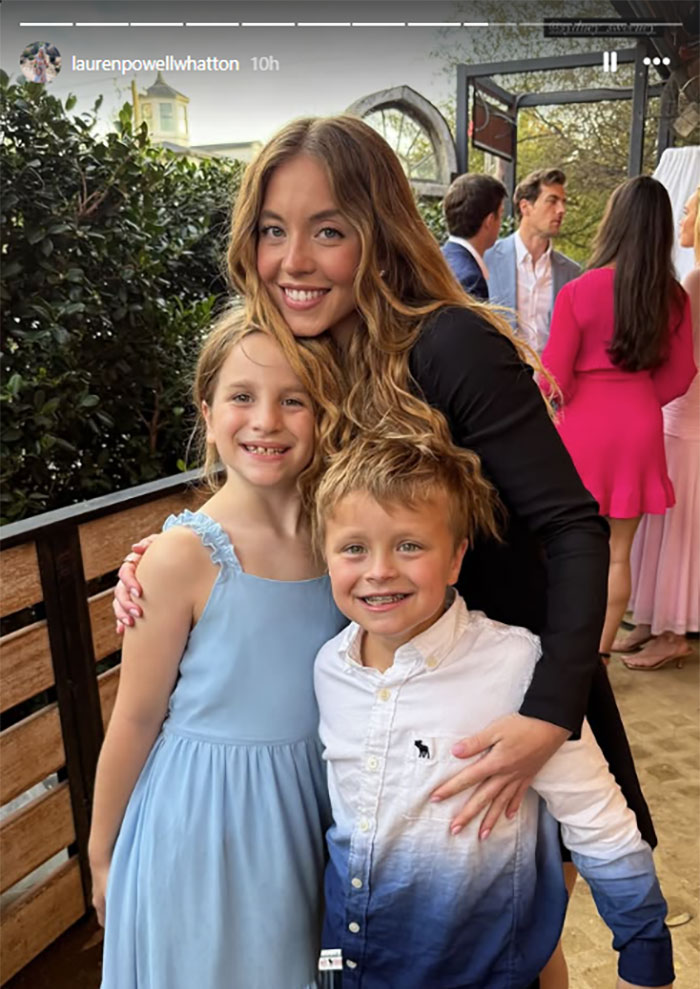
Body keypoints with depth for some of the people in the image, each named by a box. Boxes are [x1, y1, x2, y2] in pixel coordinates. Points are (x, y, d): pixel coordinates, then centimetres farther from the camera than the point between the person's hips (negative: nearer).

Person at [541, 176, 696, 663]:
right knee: (618, 554, 12)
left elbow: (554, 379, -11)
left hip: (583, 425, -3)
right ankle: (600, 656, 23)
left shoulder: (578, 292, -15)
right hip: (641, 429, 3)